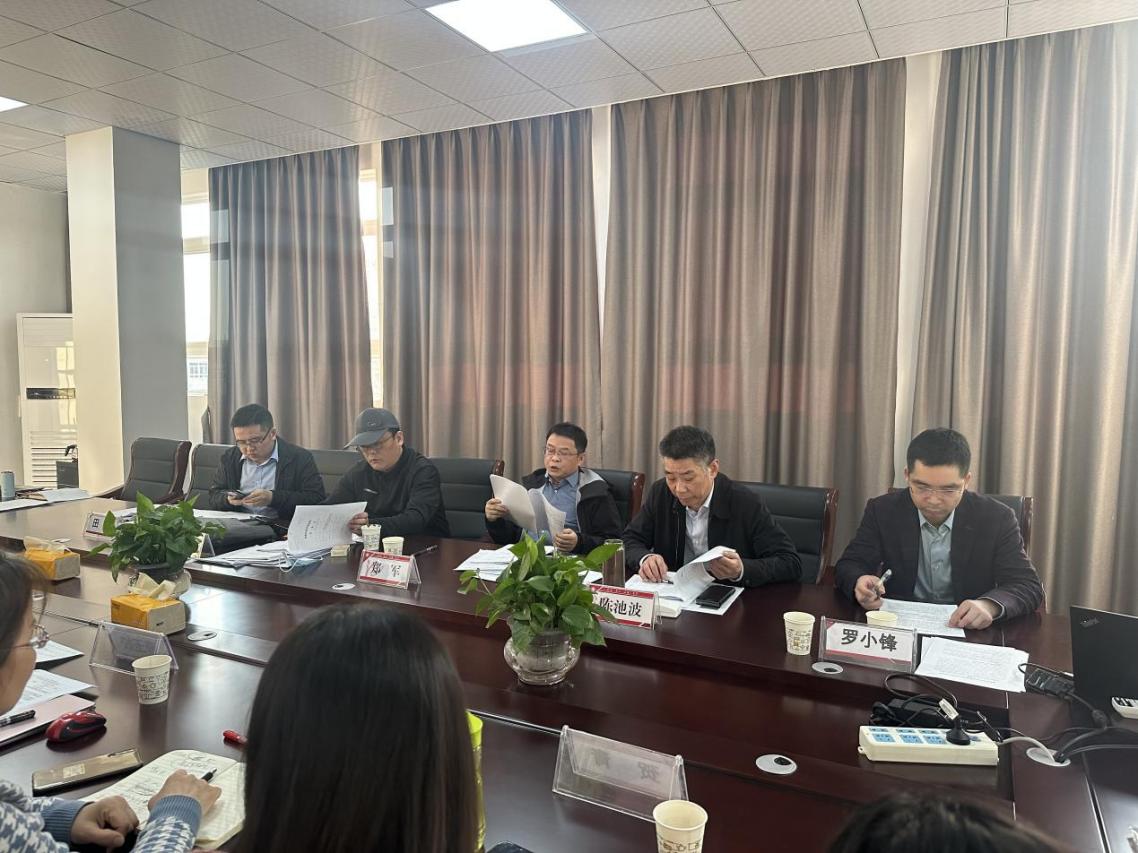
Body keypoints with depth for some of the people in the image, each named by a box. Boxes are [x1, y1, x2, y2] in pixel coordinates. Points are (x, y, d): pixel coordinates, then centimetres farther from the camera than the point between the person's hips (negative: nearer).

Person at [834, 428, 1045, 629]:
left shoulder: (996, 519, -5)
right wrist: (860, 584, -27)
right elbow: (848, 566, -2)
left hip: (969, 635, 0)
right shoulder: (883, 511, -4)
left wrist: (990, 605, -29)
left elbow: (1029, 586, -7)